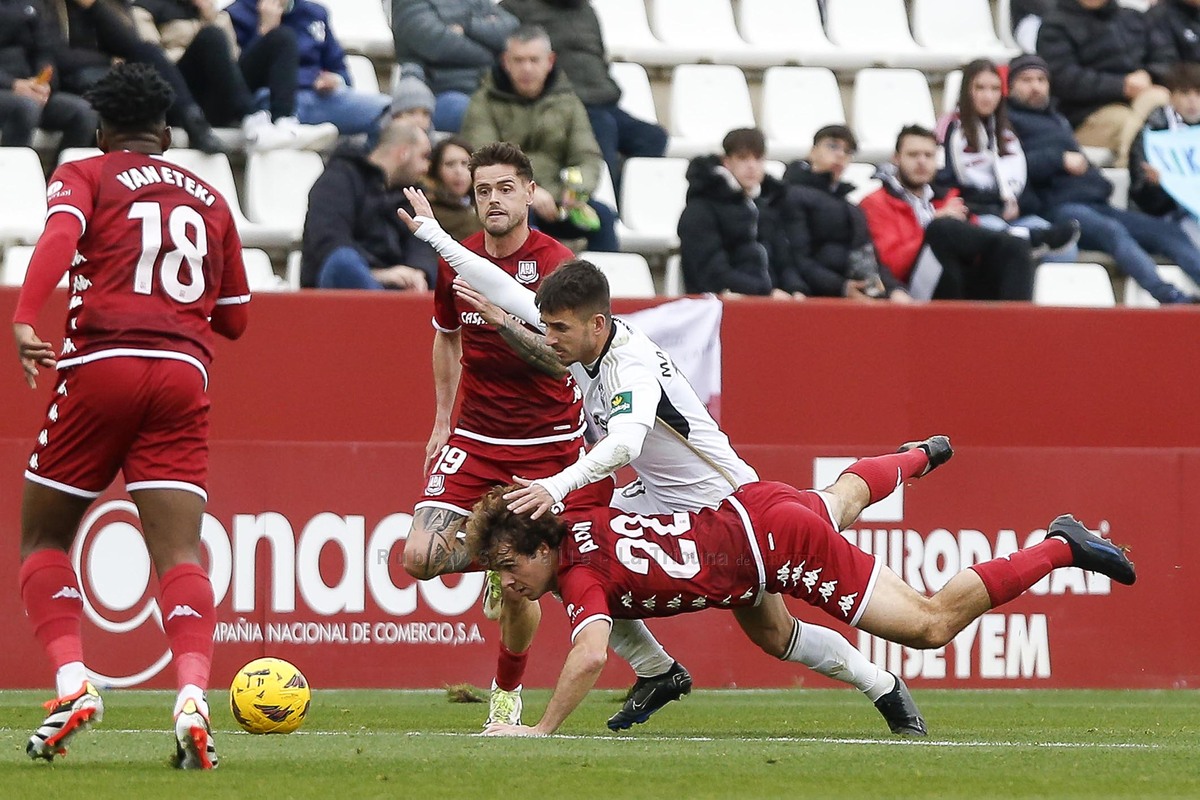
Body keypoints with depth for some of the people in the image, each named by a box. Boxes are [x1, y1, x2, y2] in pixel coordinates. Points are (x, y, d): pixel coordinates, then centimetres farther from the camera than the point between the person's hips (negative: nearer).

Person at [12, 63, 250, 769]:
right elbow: (234, 318, 26)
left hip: (101, 364, -2)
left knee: (44, 538, 14)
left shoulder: (85, 175, 11)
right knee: (180, 554, -7)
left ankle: (73, 683, -5)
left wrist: (24, 320, -24)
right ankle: (193, 696, -29)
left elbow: (59, 237, -12)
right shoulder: (210, 199, 22)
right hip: (184, 378, 2)